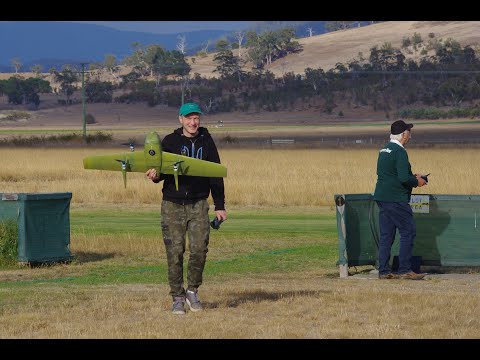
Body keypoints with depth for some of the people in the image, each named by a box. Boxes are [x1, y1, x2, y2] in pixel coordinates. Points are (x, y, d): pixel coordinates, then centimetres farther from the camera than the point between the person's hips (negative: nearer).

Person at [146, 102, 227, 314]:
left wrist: (219, 206, 6)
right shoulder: (169, 142, 3)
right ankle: (178, 298, 8)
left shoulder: (206, 142, 7)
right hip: (172, 205, -1)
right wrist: (155, 176, -19)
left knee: (199, 249, -10)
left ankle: (192, 290, 11)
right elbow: (160, 170, 7)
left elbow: (216, 175, 10)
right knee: (175, 253, -2)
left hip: (198, 205, 1)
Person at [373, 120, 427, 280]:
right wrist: (417, 181, -4)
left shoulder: (384, 150, 15)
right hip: (396, 199, -9)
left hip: (381, 198, 9)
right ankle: (405, 270, -5)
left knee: (386, 235, 10)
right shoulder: (399, 151, -15)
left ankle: (384, 271, 10)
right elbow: (404, 178, -23)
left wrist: (411, 177, 21)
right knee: (408, 231, -4)